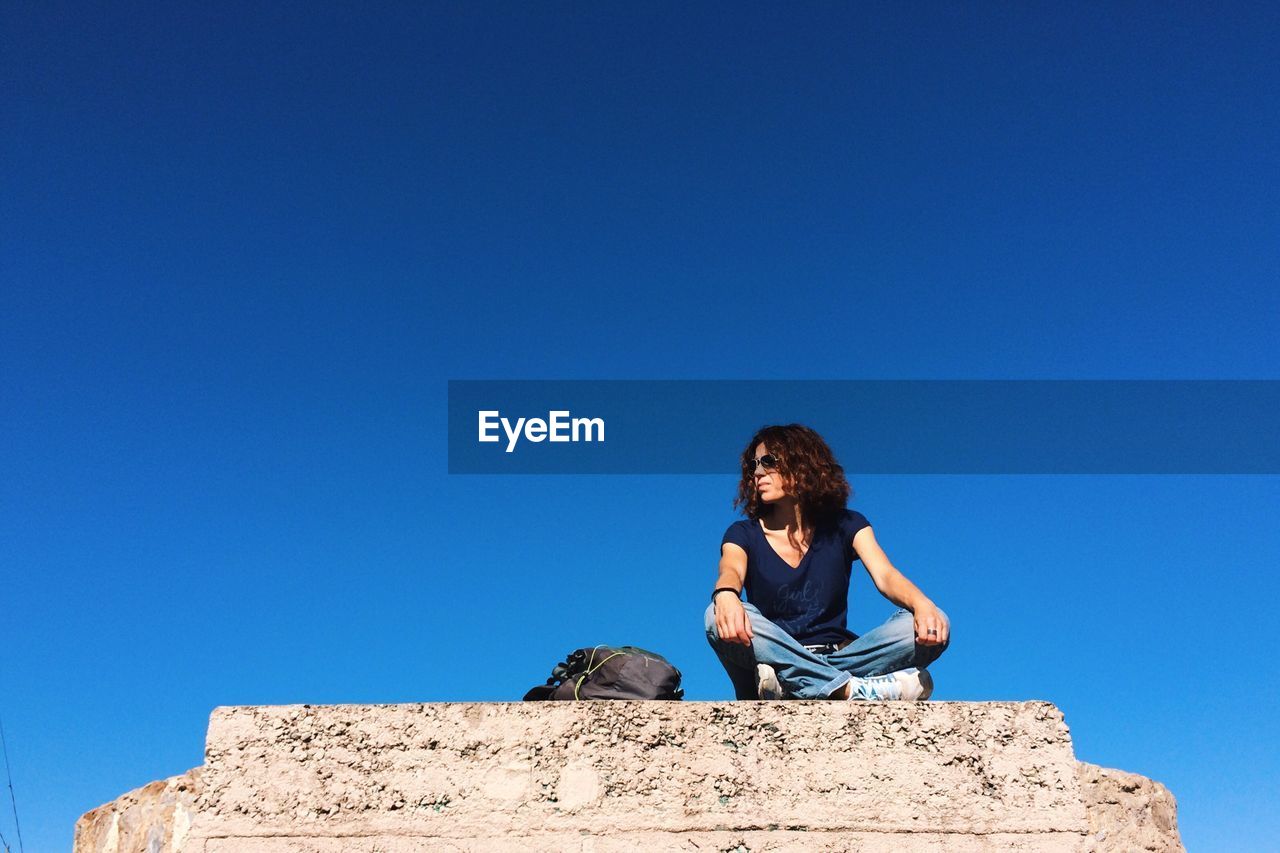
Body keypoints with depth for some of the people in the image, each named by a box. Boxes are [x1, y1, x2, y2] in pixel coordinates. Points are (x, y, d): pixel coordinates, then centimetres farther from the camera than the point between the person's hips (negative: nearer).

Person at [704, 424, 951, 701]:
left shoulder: (845, 526, 9)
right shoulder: (744, 534, 6)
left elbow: (886, 576, -8)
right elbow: (732, 572, -18)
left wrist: (922, 605, -33)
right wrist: (726, 595, -45)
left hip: (835, 658, 2)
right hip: (771, 657, -1)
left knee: (932, 630, -23)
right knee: (722, 617, -33)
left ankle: (786, 685, -37)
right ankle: (854, 691, -40)